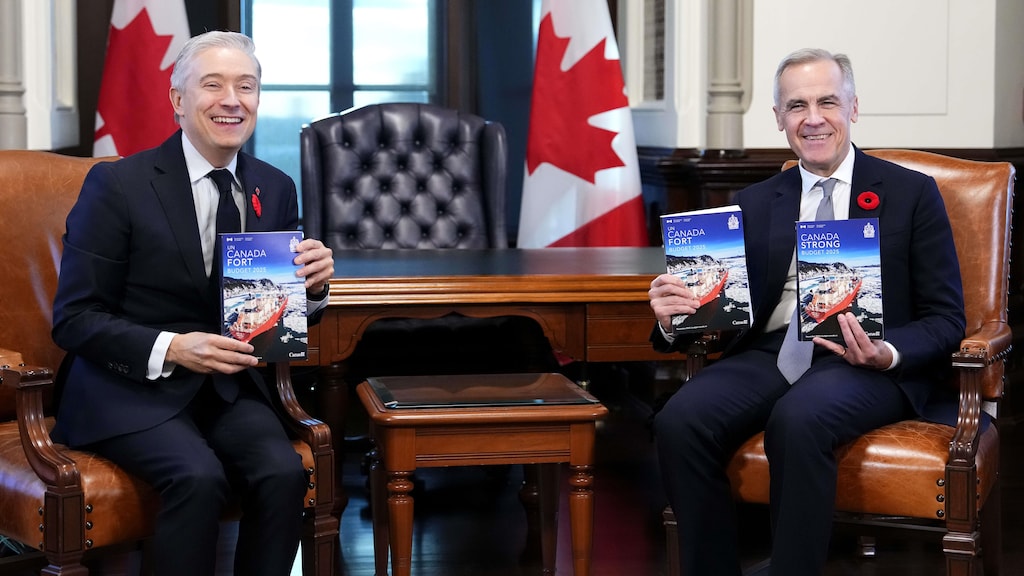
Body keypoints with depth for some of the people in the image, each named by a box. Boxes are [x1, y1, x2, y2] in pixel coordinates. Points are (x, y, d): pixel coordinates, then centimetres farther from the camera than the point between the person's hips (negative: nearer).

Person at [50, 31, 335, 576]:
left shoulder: (276, 190, 8)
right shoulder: (117, 184, -6)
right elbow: (73, 320, -8)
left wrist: (312, 286, -9)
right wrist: (169, 349, -23)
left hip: (230, 387, 4)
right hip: (131, 387, -4)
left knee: (283, 472, -25)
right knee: (198, 476, -31)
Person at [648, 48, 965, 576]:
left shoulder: (912, 193, 9)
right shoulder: (753, 204, 19)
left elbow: (946, 320, 4)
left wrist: (887, 354, -18)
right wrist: (672, 320, -9)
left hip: (865, 361, -3)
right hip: (769, 353, 4)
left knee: (798, 419, -37)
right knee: (679, 422, -27)